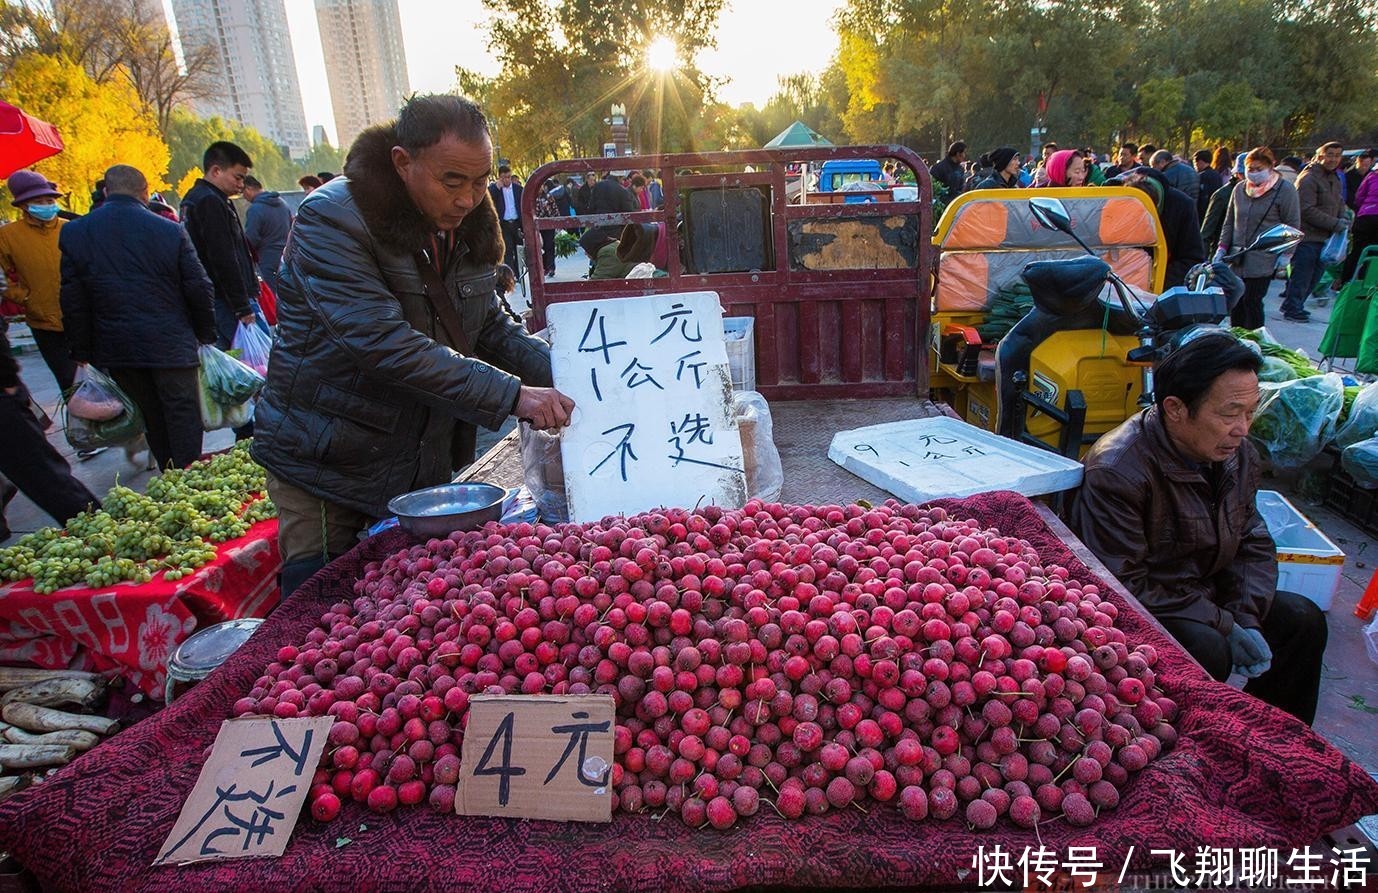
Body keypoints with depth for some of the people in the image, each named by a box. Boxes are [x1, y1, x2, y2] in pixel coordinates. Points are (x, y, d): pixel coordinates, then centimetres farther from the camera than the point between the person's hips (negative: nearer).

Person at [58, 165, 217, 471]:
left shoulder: (74, 233, 0)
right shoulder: (170, 230, -8)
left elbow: (73, 300, 2)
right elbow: (199, 288, -6)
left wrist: (82, 351, 10)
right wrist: (206, 335, 8)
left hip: (115, 350, 3)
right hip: (170, 345, -3)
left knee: (151, 417, 15)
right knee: (182, 414, 5)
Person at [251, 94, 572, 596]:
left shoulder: (465, 226, 3)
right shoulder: (333, 220, -20)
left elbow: (491, 327, 7)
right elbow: (382, 343, -30)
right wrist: (510, 395, -32)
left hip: (423, 464, 6)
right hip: (327, 466, -5)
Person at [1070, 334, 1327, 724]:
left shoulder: (1239, 454, -1)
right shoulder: (1117, 470, -29)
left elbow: (1253, 543, 9)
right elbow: (1122, 585, -28)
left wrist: (1248, 619, -7)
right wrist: (1224, 625, -22)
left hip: (1206, 593, 9)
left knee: (1303, 619, 4)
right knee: (1206, 648, -31)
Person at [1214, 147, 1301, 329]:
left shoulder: (1284, 190, -3)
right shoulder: (1239, 189, 12)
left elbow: (1292, 225, -2)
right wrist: (1222, 247, 10)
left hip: (1263, 261, -5)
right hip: (1237, 258, 5)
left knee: (1252, 301, -8)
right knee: (1235, 302, 7)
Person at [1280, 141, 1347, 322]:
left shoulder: (1335, 178, 15)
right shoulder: (1308, 179, -15)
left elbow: (1339, 202, 25)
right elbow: (1308, 211, -19)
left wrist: (1344, 217, 3)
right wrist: (1335, 224, -18)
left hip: (1323, 237, 9)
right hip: (1307, 237, -9)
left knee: (1314, 275, 12)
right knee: (1302, 275, -6)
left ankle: (1293, 305, 22)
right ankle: (1292, 308, 4)